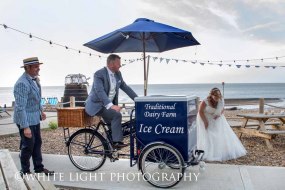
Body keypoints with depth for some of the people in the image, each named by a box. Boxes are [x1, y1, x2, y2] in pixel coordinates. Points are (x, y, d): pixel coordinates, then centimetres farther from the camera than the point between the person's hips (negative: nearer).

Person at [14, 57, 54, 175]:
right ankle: (25, 172, 24)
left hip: (35, 118, 9)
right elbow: (20, 107, -26)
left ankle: (39, 168, 32)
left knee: (37, 143, 17)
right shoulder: (22, 83, -24)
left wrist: (40, 110, 21)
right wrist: (25, 127, -26)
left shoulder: (34, 79, 4)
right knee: (28, 146, 5)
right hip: (26, 120, -8)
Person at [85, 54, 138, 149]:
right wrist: (111, 105, -42)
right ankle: (117, 142, -21)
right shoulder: (99, 74, -19)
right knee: (117, 115, -26)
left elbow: (125, 87, 11)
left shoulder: (118, 74, 5)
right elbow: (100, 91, -30)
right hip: (96, 105, -8)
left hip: (108, 105, 8)